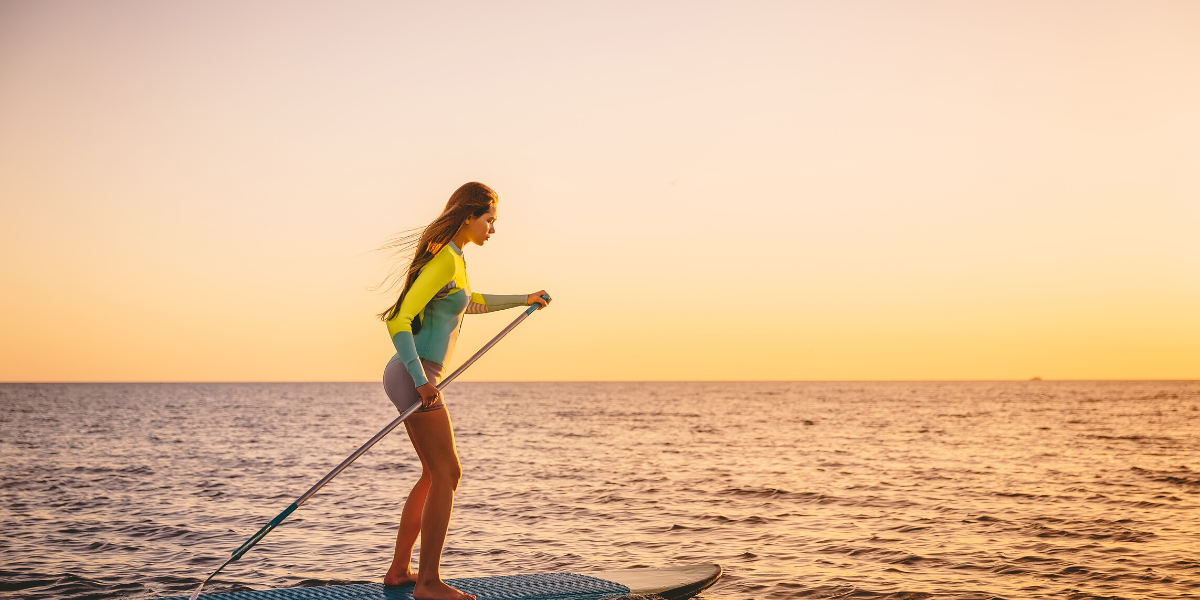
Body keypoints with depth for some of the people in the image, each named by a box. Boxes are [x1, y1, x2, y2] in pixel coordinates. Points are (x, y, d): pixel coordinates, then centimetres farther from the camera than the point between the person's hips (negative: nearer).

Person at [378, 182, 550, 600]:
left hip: (414, 376, 10)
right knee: (447, 474, -8)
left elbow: (470, 303, 36)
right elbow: (399, 321, -22)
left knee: (435, 475, 14)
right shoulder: (444, 260, -15)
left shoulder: (454, 259, 16)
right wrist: (421, 380, -30)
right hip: (412, 377, -10)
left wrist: (523, 299, 45)